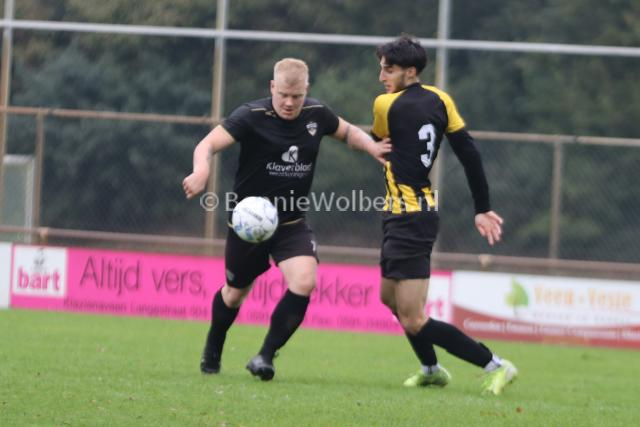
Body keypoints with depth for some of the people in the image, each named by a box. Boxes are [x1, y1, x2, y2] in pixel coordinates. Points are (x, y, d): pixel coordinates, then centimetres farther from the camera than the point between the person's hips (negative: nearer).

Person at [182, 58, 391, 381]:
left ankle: (266, 356, -10)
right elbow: (208, 144, -27)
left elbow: (348, 132, 16)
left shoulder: (316, 115, -4)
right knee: (235, 293, 13)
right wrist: (201, 171, -49)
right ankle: (212, 351, 43)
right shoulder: (252, 117, -18)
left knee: (304, 283, -22)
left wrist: (371, 146, -4)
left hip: (292, 224, 3)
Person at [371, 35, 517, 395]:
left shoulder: (386, 105, -14)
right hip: (423, 211, 9)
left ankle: (495, 365, -8)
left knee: (414, 322, -8)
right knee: (390, 296, 27)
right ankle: (432, 369, 37)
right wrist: (483, 209, 8)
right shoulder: (439, 100, 4)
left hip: (407, 220, -9)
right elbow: (469, 153, 3)